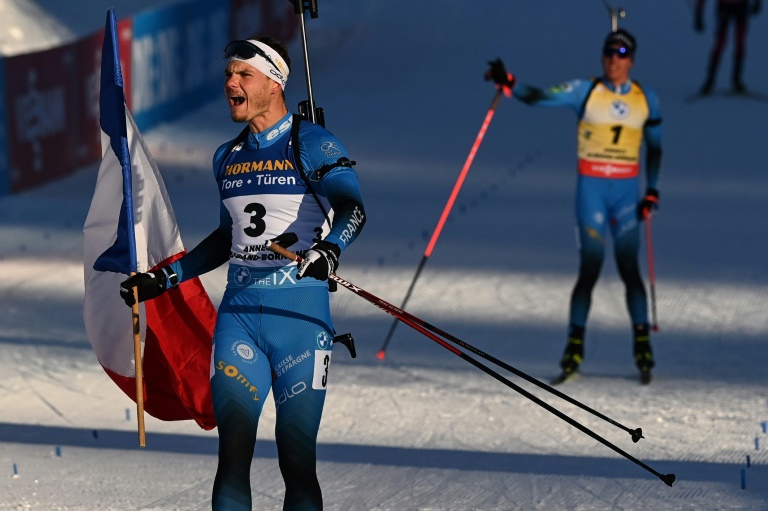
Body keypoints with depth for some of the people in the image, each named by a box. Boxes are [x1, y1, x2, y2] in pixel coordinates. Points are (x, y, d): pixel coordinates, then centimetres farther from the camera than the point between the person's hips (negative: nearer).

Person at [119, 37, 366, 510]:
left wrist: (330, 248, -39)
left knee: (297, 461, -5)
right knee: (232, 457, -4)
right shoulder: (228, 157, 16)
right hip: (239, 315, 5)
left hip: (299, 316, -5)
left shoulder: (314, 145, -3)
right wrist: (165, 277, 25)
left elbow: (352, 209, -19)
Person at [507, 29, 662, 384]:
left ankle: (642, 345, 3)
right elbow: (540, 98, -11)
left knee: (629, 268, -3)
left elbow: (654, 148, 15)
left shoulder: (646, 100, 7)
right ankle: (575, 346, -2)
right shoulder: (585, 92, 0)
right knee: (590, 267, -8)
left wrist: (652, 191, 7)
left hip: (626, 190, 2)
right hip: (591, 188, -2)